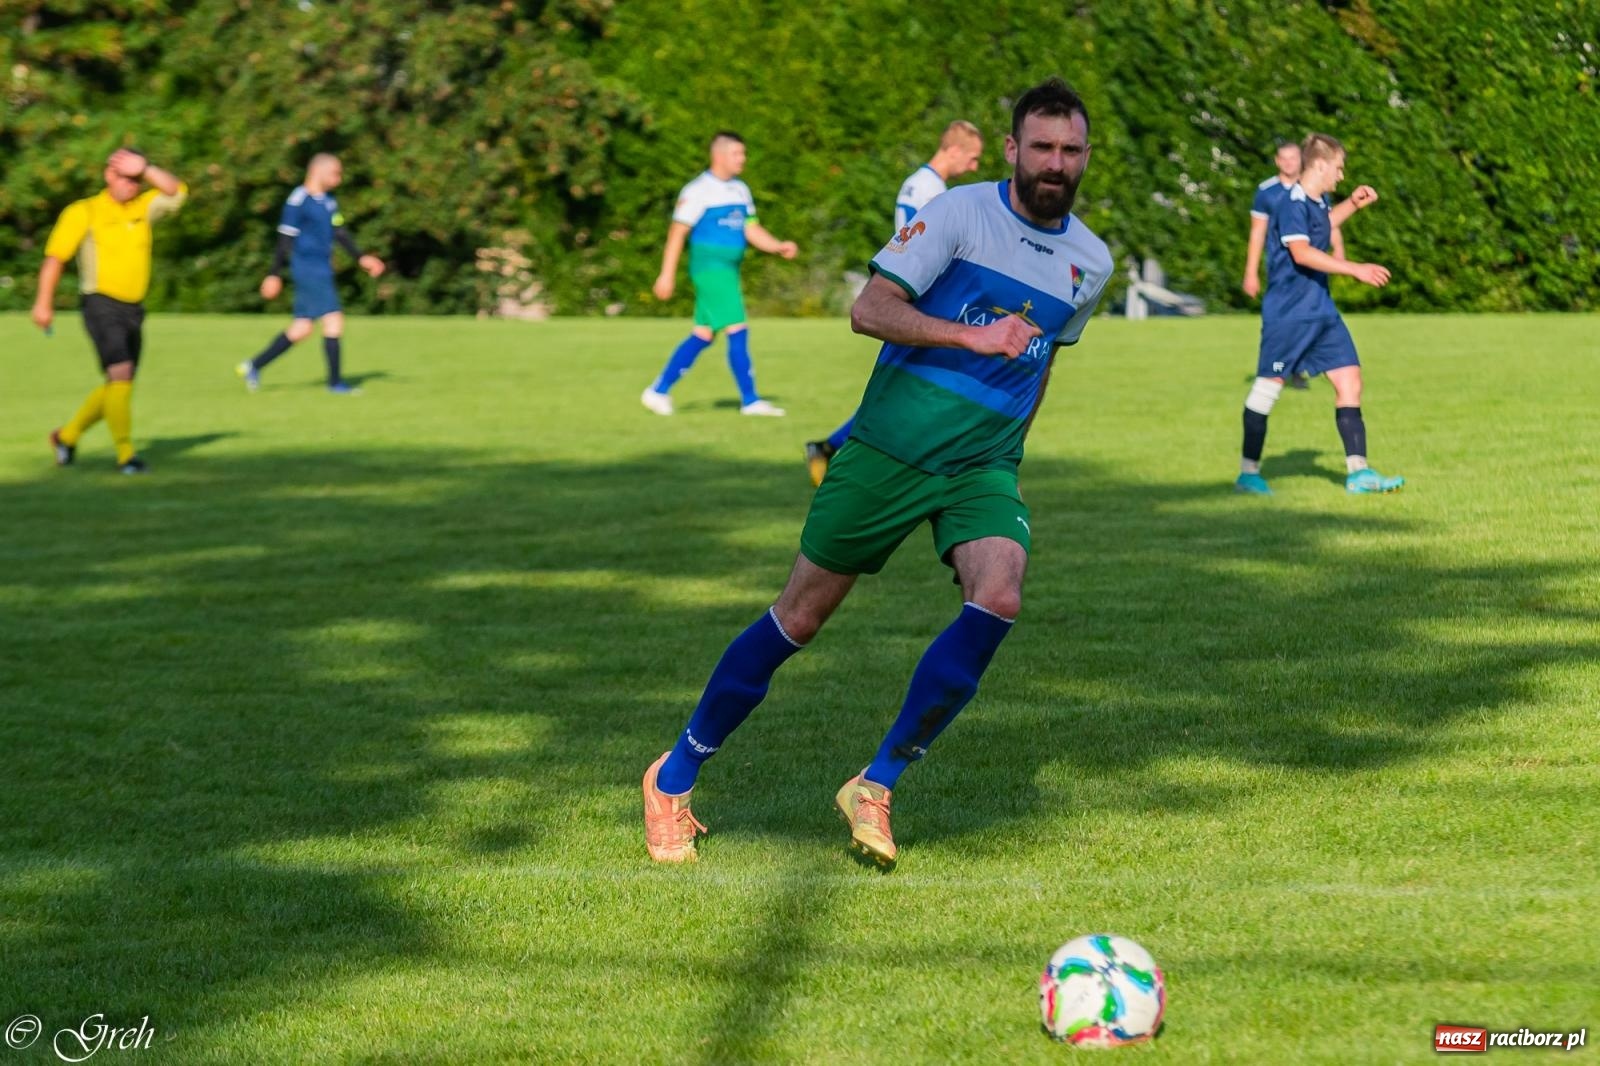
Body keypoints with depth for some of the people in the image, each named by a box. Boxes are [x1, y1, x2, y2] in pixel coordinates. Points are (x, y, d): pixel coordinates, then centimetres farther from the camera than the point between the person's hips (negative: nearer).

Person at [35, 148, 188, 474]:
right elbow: (55, 257, -2)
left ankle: (67, 436, 30)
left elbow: (176, 192, 0)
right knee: (120, 374, -19)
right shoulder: (83, 212, -1)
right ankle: (125, 454, -18)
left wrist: (145, 169, -11)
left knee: (118, 386, 12)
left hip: (133, 309, 6)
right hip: (101, 304, -6)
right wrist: (44, 303, -9)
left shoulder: (142, 208, 12)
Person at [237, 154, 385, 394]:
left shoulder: (328, 201, 15)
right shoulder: (298, 201, -12)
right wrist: (274, 274, -12)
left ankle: (254, 366, 18)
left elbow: (339, 232, 21)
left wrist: (361, 257, 13)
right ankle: (335, 382, -4)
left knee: (301, 328, 10)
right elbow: (285, 239, -12)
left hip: (322, 270, 9)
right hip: (308, 269, -9)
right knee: (333, 320, -10)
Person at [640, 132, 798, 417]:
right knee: (738, 331, -11)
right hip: (710, 268, -8)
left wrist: (779, 246, -2)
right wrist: (667, 275, -12)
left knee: (703, 335, 10)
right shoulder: (698, 191, -10)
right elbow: (677, 233, -9)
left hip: (729, 271, 8)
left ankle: (658, 391, 19)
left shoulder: (740, 190, 13)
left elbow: (751, 230, 15)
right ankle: (750, 400, -5)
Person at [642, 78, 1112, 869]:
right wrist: (972, 336, -27)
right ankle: (674, 779, 19)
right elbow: (868, 309, -16)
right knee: (801, 616, 1)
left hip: (983, 465, 4)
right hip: (891, 446, -4)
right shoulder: (960, 212, -8)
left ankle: (874, 788, -11)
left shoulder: (1091, 262, 9)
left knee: (998, 598, -24)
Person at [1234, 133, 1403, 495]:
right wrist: (1356, 270, -34)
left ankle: (1358, 472, 0)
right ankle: (1249, 472, 11)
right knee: (1268, 385, 1)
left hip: (1321, 311, 9)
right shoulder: (1292, 204, -18)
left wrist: (1353, 204, 22)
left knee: (1349, 380, 1)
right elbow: (1302, 252, -32)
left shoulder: (1317, 202, 11)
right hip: (1288, 313, -9)